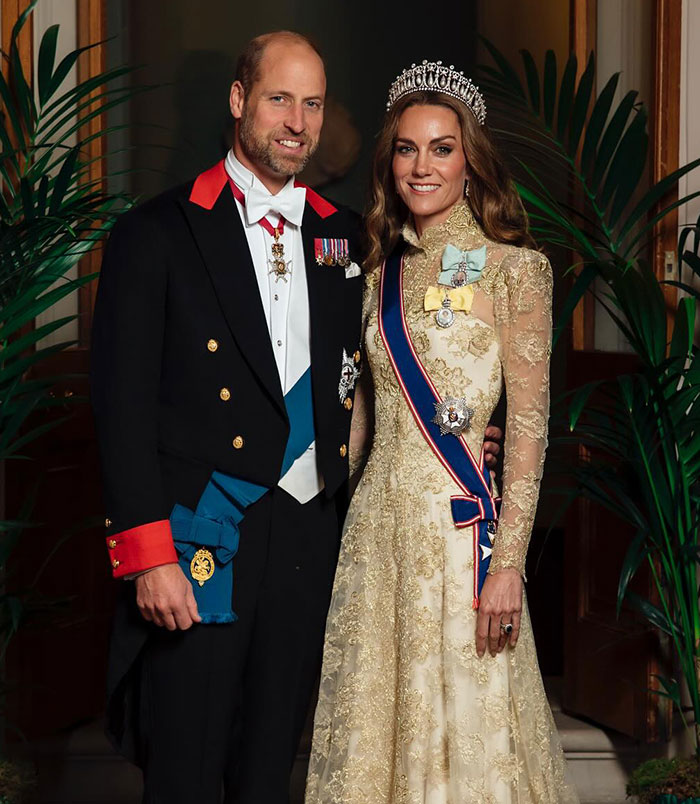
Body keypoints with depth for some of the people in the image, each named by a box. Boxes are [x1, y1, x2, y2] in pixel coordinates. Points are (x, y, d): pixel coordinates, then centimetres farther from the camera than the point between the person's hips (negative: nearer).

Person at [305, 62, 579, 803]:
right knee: (372, 723, 11)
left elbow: (528, 427, -9)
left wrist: (508, 564, -15)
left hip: (459, 519, -5)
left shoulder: (514, 269, -5)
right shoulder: (382, 274, 11)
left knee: (461, 723, 3)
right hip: (376, 520, 5)